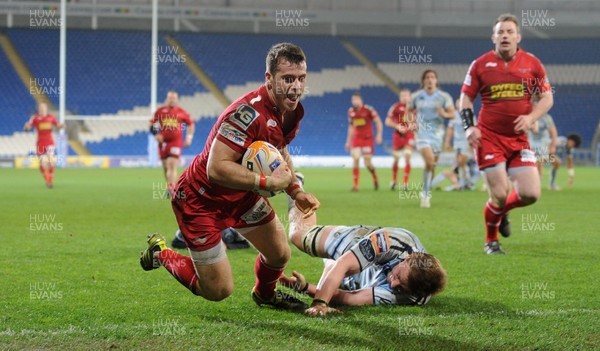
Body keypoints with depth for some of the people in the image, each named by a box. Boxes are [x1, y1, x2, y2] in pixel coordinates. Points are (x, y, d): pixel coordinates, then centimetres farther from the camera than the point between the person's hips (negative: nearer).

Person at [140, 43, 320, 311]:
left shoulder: (293, 112, -5)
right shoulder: (249, 112, -35)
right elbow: (216, 168, -39)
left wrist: (295, 191, 4)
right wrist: (268, 182, -36)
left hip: (242, 195, 8)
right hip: (201, 200, -8)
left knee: (279, 254, 12)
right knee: (218, 291, -2)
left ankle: (264, 293, 47)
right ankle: (160, 253, 23)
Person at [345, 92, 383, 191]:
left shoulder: (368, 109, -10)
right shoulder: (351, 111, 6)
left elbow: (378, 122, -6)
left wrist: (379, 135, -17)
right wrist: (348, 141, 18)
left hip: (367, 139, -4)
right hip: (356, 139, 4)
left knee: (367, 163, -6)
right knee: (355, 160, -10)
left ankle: (375, 178, 25)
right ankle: (355, 185, -6)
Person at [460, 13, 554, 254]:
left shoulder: (532, 64, 4)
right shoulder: (481, 64, 1)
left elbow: (547, 97, 8)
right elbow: (466, 98, 8)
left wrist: (531, 118, -10)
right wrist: (469, 127, -6)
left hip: (519, 139, 2)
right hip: (489, 139, -2)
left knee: (530, 194, -7)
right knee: (499, 194, -8)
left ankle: (502, 210, 28)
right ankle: (491, 241, 18)